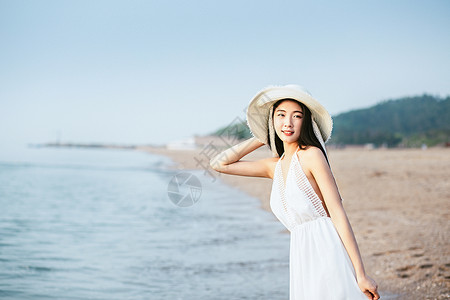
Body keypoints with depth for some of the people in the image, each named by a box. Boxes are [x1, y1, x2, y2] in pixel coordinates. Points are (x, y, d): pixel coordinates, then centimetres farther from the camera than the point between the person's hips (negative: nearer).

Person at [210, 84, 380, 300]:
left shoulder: (312, 155, -6)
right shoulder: (274, 166, 14)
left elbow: (338, 214, -11)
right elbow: (219, 163, 20)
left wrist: (361, 274, -15)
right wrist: (261, 139, 16)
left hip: (328, 255, -6)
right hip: (303, 261, 6)